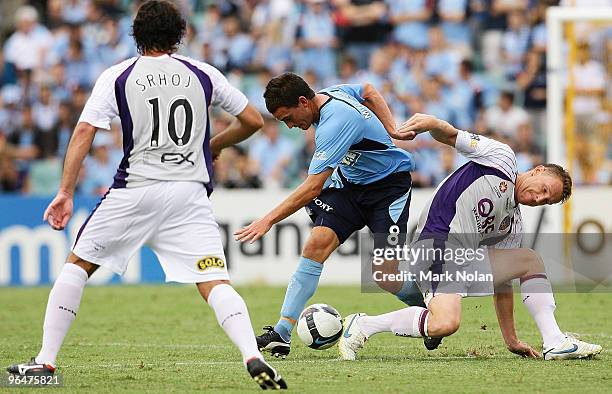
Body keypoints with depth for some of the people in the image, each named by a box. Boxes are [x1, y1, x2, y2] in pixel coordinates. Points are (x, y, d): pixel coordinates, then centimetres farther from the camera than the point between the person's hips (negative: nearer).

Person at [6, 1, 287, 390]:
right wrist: (213, 145, 31)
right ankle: (253, 357, -28)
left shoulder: (117, 77, 3)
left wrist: (66, 193, -7)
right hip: (190, 193, 1)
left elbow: (84, 132, -6)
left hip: (135, 190, -1)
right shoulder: (202, 73, 9)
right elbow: (253, 120, 14)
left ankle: (46, 360, 12)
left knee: (78, 264, 16)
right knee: (215, 283, -4)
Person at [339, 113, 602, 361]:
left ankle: (555, 343, 2)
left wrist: (511, 340, 23)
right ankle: (363, 326, -11)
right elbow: (450, 135, -5)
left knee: (529, 260, 8)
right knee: (445, 323, -29)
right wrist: (427, 123, -28)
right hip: (436, 242, -9)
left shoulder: (513, 224, 24)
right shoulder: (501, 158, 6)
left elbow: (502, 284, 26)